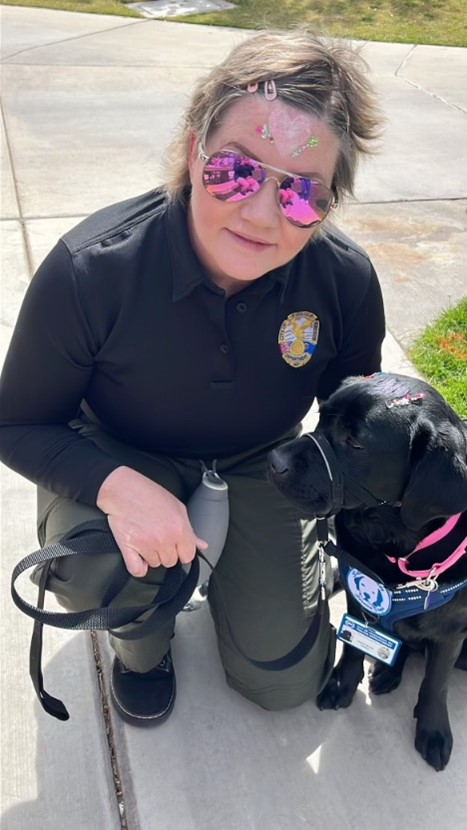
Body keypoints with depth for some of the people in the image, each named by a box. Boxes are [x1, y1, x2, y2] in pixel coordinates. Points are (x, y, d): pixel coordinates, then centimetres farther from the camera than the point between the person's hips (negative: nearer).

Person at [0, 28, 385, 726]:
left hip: (258, 464, 2)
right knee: (96, 572, -35)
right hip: (119, 457, -1)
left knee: (285, 682, 3)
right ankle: (142, 644, 5)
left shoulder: (347, 280, -24)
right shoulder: (88, 271, -31)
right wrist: (115, 485, -38)